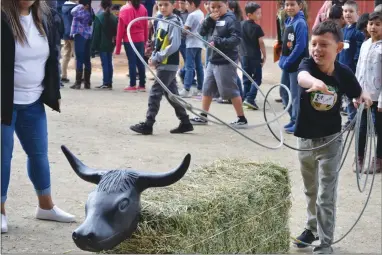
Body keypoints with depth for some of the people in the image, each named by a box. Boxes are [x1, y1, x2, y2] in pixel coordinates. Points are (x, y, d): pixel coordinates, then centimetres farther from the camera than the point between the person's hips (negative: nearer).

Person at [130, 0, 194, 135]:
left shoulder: (174, 23, -13)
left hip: (169, 65, -9)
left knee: (155, 93, -8)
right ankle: (185, 123, 18)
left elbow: (174, 46, -20)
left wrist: (157, 58, -17)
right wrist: (153, 57, 4)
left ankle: (148, 125, -4)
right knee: (172, 94, 11)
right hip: (163, 64, 9)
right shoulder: (161, 22, 14)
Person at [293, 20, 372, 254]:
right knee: (310, 190, 21)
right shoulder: (308, 64, -18)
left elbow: (358, 94, 6)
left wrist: (364, 96, -17)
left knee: (326, 195, -1)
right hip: (305, 139, 2)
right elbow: (302, 77, -44)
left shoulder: (344, 73, -15)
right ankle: (313, 228, 43)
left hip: (331, 140, -2)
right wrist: (314, 81, -67)